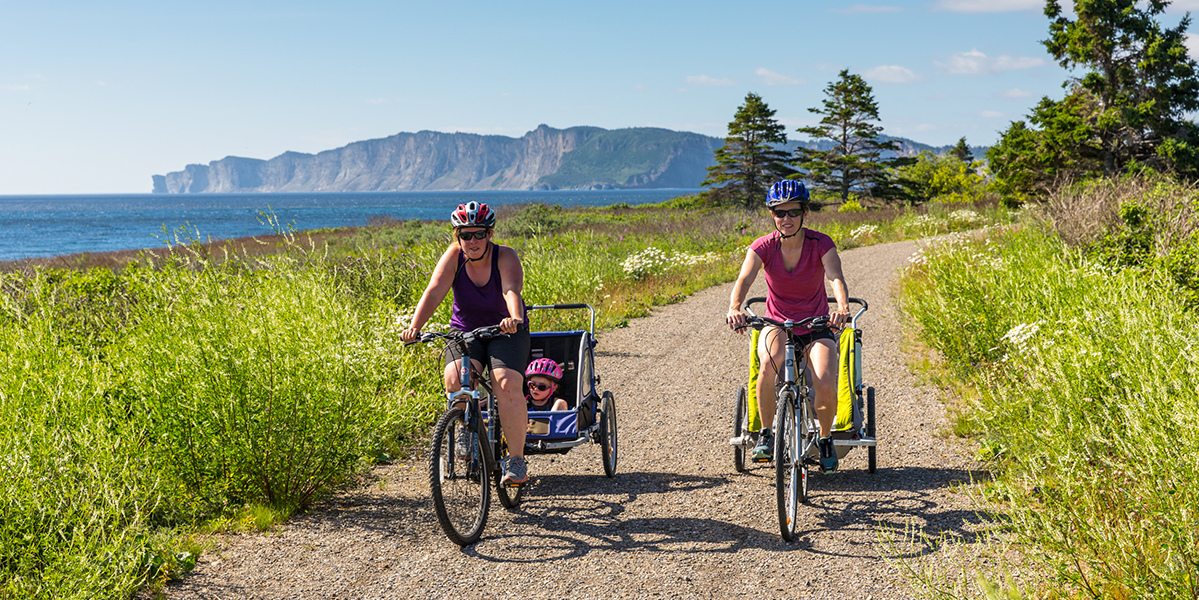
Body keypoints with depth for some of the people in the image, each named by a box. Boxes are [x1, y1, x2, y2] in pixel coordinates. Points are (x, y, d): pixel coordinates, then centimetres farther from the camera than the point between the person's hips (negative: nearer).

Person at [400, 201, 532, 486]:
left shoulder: (505, 257, -17)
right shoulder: (454, 256, -11)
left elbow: (511, 291, -35)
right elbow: (434, 291, -23)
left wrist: (515, 319, -56)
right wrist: (415, 327, -39)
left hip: (506, 333, -2)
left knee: (507, 384, -26)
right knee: (455, 379, -27)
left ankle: (516, 460, -14)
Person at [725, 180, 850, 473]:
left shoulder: (821, 244, -12)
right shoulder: (763, 247, -10)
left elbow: (836, 277, -29)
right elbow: (744, 279, -26)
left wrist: (842, 307, -50)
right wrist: (734, 309, -47)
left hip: (816, 327, 0)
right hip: (777, 325, 0)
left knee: (826, 388, -25)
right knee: (769, 361, -37)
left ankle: (825, 438, 10)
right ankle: (765, 434, -16)